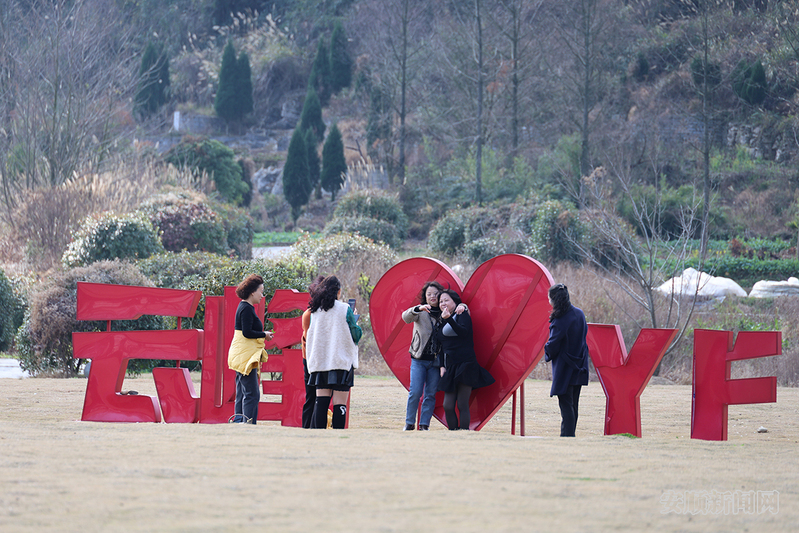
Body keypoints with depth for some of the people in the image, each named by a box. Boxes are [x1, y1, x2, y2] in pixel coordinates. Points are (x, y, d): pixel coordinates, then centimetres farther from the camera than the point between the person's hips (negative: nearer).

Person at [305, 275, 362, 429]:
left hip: (320, 362, 4)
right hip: (341, 361, -4)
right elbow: (356, 334, -1)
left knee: (321, 400, 4)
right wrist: (354, 320, 16)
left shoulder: (315, 311, 8)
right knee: (340, 402, -5)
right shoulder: (344, 309, -6)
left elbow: (310, 336, 15)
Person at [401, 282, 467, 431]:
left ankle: (424, 424, 8)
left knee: (430, 394, 2)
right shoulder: (420, 312, 2)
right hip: (419, 359, -2)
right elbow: (406, 317, -14)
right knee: (415, 392, -6)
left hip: (436, 361, 2)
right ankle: (409, 423, 6)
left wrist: (462, 307, -14)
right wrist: (418, 309, -33)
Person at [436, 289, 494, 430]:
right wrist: (442, 366, 12)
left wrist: (449, 319, -31)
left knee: (462, 405, -9)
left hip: (465, 366, -7)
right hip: (451, 368, 7)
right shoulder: (443, 321, 19)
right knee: (447, 406, -1)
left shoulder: (462, 315, -1)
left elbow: (463, 332, -21)